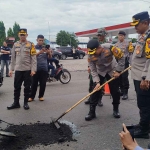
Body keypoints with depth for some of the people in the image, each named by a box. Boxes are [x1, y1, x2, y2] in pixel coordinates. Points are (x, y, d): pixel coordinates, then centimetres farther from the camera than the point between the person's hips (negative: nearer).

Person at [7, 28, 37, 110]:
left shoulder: (30, 45, -1)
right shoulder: (15, 45, 9)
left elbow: (33, 58, -4)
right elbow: (13, 58, 11)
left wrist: (33, 70, -11)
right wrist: (11, 69, 7)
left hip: (28, 70, -3)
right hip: (18, 69, 3)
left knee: (27, 87, 5)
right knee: (17, 87, 6)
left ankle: (26, 103, 16)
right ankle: (16, 103, 17)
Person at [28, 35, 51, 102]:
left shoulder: (45, 47, 9)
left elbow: (49, 57, 8)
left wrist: (49, 52, -15)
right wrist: (39, 52, -28)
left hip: (44, 68, 2)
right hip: (36, 68, -2)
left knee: (43, 83, 4)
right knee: (34, 83, 1)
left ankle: (41, 96, 16)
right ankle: (31, 96, 9)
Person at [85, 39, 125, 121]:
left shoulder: (109, 48, -32)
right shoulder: (90, 55, -24)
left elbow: (121, 57, -19)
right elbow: (93, 70, -16)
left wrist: (118, 71, -18)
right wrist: (97, 82, -27)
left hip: (112, 71, -1)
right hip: (99, 72, 1)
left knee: (115, 91, 1)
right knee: (95, 91, -7)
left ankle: (116, 109, 23)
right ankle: (92, 112, 3)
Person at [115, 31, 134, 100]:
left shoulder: (128, 43, -5)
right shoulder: (116, 44, 12)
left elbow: (131, 53, -8)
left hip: (125, 61, -6)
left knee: (124, 77, -9)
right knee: (119, 76, 9)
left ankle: (125, 93, -2)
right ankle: (122, 90, 22)